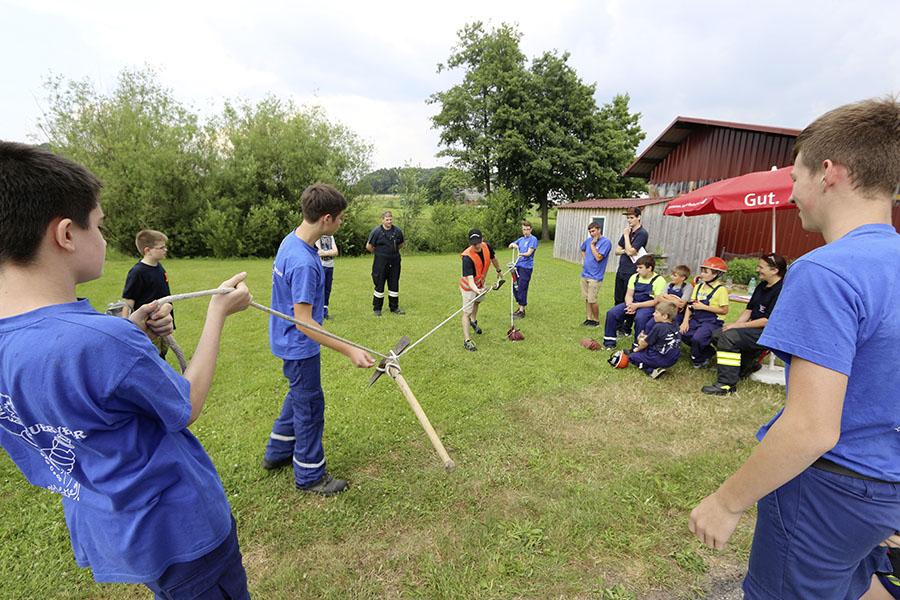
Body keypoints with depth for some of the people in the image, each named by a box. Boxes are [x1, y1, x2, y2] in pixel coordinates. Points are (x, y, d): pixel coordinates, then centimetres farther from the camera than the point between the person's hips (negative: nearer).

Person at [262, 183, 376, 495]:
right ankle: (310, 475, 26)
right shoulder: (304, 263, -31)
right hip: (300, 346, -10)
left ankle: (277, 452, 44)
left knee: (298, 396, 26)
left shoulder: (290, 240, -1)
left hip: (289, 341, 10)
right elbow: (303, 322, -30)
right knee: (310, 406, 7)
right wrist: (349, 351, -32)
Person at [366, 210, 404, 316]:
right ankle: (376, 309, 14)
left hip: (394, 262, 4)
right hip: (381, 263, -4)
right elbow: (369, 246, -4)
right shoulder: (376, 231, -10)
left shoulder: (397, 231, 2)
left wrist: (393, 251, 12)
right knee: (379, 285, 2)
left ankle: (394, 307, 21)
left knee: (394, 285, 10)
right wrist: (378, 252, 4)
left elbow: (401, 244, 18)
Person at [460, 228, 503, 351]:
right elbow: (470, 279, -45)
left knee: (477, 302, 31)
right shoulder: (467, 257, -39)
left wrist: (499, 271, 19)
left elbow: (493, 258, 4)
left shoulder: (486, 246, -20)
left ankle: (473, 321, 59)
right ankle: (467, 341, -4)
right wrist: (477, 290, -63)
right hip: (468, 286, -7)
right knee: (467, 312, -8)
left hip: (480, 283, 7)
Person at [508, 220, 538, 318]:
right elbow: (510, 246, 19)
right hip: (518, 266, 7)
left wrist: (521, 254, -33)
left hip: (526, 267, -7)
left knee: (522, 289, -7)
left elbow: (529, 253, -16)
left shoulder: (533, 239, -7)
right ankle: (520, 307, 25)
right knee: (515, 287, 10)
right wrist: (513, 244, -4)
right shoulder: (521, 239, 15)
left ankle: (522, 311, 1)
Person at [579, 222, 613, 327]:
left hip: (595, 277, -7)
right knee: (586, 298, 12)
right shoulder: (588, 240, 7)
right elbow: (583, 249, 29)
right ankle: (589, 318, 23)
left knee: (592, 300, -5)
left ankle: (596, 321, 11)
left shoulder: (606, 242, -12)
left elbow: (598, 257, -21)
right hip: (585, 274, 7)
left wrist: (592, 244, -14)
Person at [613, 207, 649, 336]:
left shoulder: (642, 233, -10)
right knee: (618, 300, 13)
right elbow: (617, 251, 13)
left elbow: (630, 251, -20)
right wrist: (625, 251, -8)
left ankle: (626, 329, 11)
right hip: (621, 270, 8)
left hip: (632, 273, -8)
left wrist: (626, 235, -10)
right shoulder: (628, 232, 13)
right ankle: (618, 326, 25)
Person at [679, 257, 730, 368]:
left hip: (712, 321, -7)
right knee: (683, 333, -16)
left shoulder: (721, 289, -10)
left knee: (697, 338, -29)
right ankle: (708, 352, 9)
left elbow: (724, 310, -13)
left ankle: (698, 360, 4)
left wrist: (703, 307, -15)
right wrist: (685, 320, -5)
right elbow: (690, 305, 8)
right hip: (697, 319, 7)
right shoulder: (698, 286, 9)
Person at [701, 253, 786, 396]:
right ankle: (747, 364, 16)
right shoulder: (762, 286, 13)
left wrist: (738, 325, -19)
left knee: (728, 337, -29)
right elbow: (749, 310, 14)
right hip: (755, 329, 10)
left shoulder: (782, 291, -16)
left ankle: (727, 384, -26)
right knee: (717, 334, 2)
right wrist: (734, 325, -3)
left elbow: (768, 321, -22)